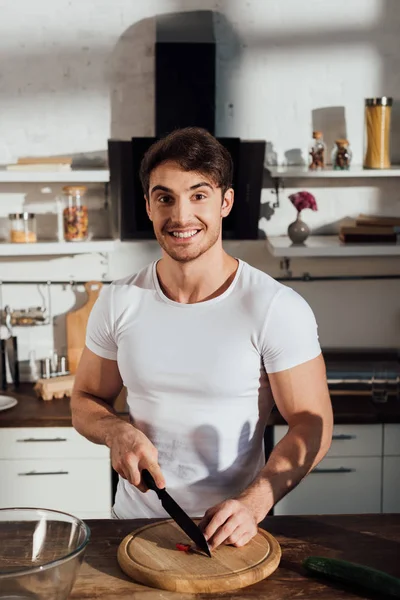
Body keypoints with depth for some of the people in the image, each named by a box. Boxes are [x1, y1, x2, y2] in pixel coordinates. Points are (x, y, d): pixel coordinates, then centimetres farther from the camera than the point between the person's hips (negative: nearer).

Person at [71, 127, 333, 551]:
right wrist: (118, 433, -11)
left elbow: (311, 424, -7)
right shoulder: (117, 303, 1)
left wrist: (253, 504, -21)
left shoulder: (277, 309, -10)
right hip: (136, 519, 3)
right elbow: (86, 400, 11)